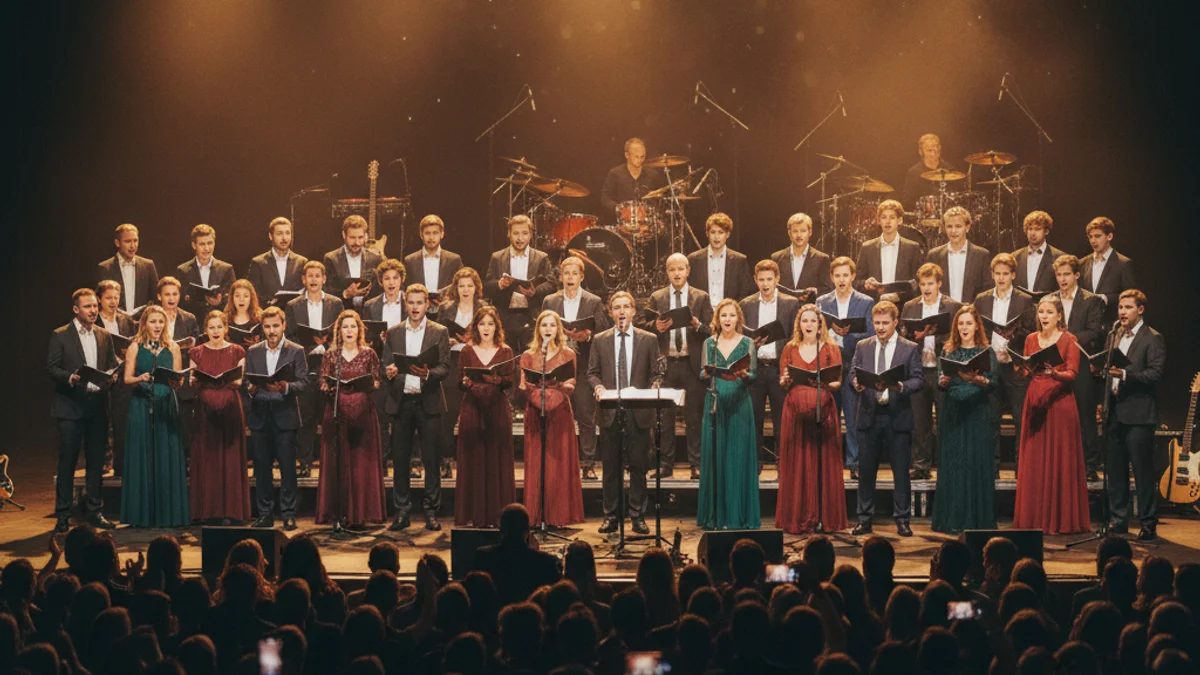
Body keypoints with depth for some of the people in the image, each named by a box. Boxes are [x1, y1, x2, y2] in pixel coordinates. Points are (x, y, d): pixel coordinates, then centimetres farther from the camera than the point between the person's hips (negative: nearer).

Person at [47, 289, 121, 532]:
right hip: (70, 405, -4)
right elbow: (51, 368, -4)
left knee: (96, 462, 7)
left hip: (97, 405, 4)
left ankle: (95, 511, 15)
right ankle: (63, 515, 3)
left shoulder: (104, 336, 12)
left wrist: (111, 376, -7)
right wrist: (71, 378, -21)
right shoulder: (60, 336, -1)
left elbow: (112, 365, 15)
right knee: (67, 462, -2)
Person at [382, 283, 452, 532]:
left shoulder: (440, 332, 4)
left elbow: (445, 367, -3)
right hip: (401, 402, 2)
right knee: (399, 459, 3)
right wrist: (389, 372, -15)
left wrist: (427, 374, -23)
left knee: (431, 459, 0)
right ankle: (401, 512, 10)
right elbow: (386, 365, 9)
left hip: (428, 402, -2)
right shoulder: (393, 333, 11)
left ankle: (431, 512, 7)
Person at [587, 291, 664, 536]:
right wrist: (598, 387, -11)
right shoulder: (600, 340, 10)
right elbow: (592, 373, 10)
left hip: (639, 413, -1)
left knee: (638, 465, 1)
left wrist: (653, 389, -12)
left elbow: (657, 373, 7)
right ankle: (610, 516, 10)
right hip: (610, 412, 1)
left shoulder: (648, 340, 7)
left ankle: (637, 516, 8)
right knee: (611, 467, 4)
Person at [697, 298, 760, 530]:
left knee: (739, 456, -2)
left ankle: (739, 515, 3)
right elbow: (703, 374, 9)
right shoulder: (709, 343, 9)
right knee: (714, 455, 1)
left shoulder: (747, 343, 4)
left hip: (739, 404, -2)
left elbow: (754, 376, 1)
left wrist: (743, 375, -20)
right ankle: (715, 514, 8)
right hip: (716, 403, 2)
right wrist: (707, 374, -12)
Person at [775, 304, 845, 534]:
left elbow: (838, 383, 1)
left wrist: (828, 383, -20)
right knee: (797, 465, -1)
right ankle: (797, 519, 1)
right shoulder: (790, 349, 11)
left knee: (824, 464, -2)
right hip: (796, 411, 1)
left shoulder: (831, 349, 7)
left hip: (823, 411, -1)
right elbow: (782, 383, 9)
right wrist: (785, 381, -13)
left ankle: (826, 518, 2)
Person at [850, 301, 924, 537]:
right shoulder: (863, 347, 10)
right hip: (869, 415, 2)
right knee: (866, 470, 5)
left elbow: (919, 379, -2)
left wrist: (902, 386, -22)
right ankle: (864, 519, 13)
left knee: (901, 471, 2)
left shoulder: (910, 349, 3)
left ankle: (902, 520, 10)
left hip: (897, 416, -2)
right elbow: (853, 374, 7)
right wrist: (856, 383, -17)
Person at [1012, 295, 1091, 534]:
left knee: (1059, 461, -3)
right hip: (1035, 402, 4)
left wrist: (1054, 373, -27)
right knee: (1034, 461, 4)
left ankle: (1060, 520, 1)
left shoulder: (1069, 340, -1)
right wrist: (1024, 368, -6)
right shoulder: (1031, 339, 12)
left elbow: (1072, 374, -9)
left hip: (1059, 404, -4)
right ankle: (1035, 518, 9)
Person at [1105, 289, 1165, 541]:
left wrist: (1126, 374, -23)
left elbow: (1156, 373, -14)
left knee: (1143, 470, -4)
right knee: (1115, 470, 10)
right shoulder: (1115, 338, 17)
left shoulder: (1152, 339, -5)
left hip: (1138, 414, -7)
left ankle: (1148, 523, 3)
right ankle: (1119, 521, 18)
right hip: (1114, 413, 7)